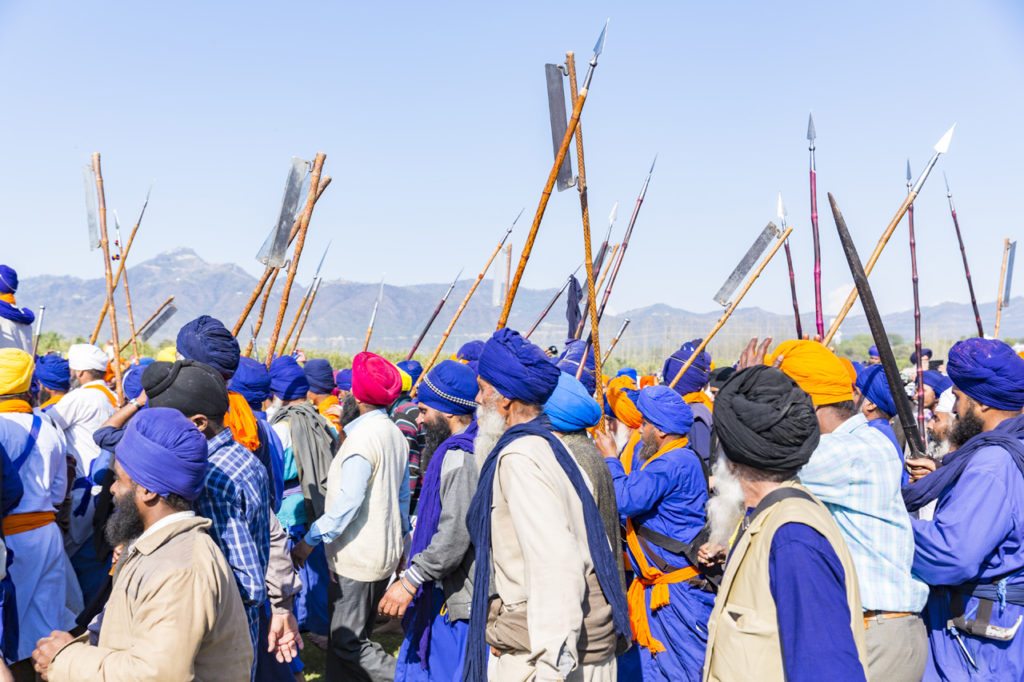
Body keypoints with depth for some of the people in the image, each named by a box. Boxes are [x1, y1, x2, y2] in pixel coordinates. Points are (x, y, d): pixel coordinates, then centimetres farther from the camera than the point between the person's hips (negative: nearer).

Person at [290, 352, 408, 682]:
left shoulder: (363, 435, -19)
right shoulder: (395, 432, 8)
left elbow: (348, 501, -23)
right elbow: (403, 493, 14)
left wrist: (311, 539, -17)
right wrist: (400, 534, 23)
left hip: (357, 556, -9)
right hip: (385, 552, 9)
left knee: (348, 642, -1)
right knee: (354, 636, 16)